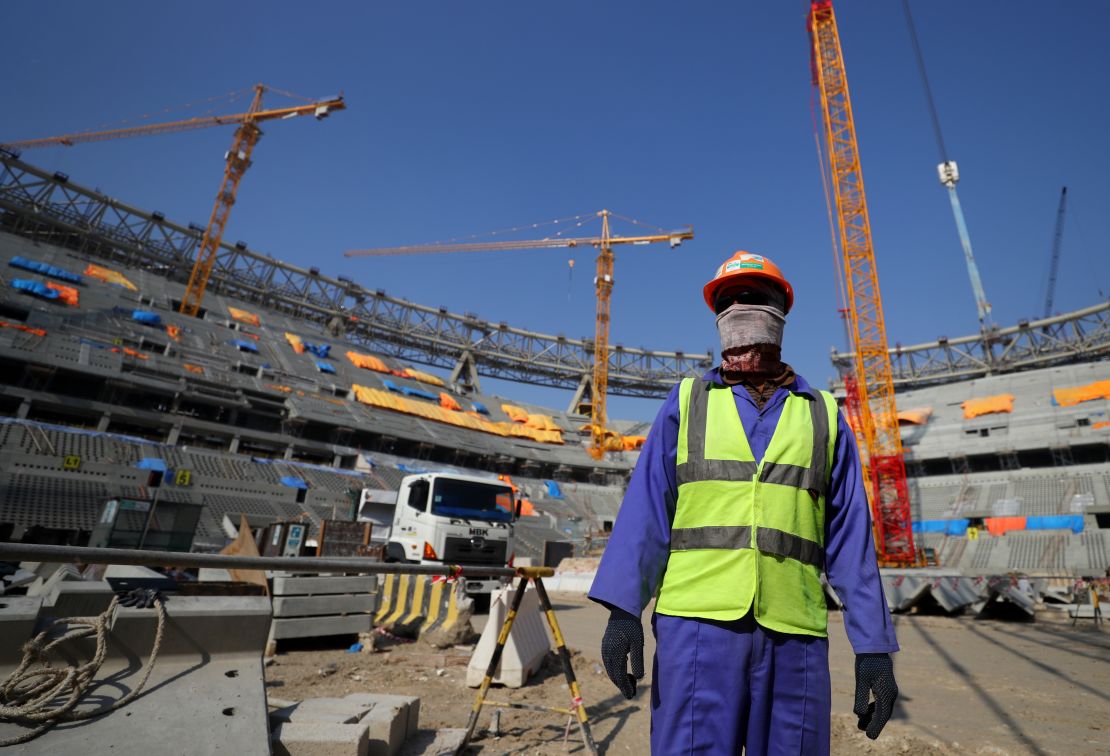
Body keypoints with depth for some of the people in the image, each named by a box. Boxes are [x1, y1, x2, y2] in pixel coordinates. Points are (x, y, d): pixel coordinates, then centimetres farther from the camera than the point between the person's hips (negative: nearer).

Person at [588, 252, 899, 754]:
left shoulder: (823, 416, 13)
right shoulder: (687, 403, 8)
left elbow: (850, 538, 10)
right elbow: (647, 508, -1)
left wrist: (874, 646, 5)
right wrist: (624, 606, -11)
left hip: (794, 636, 2)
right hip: (697, 624, -1)